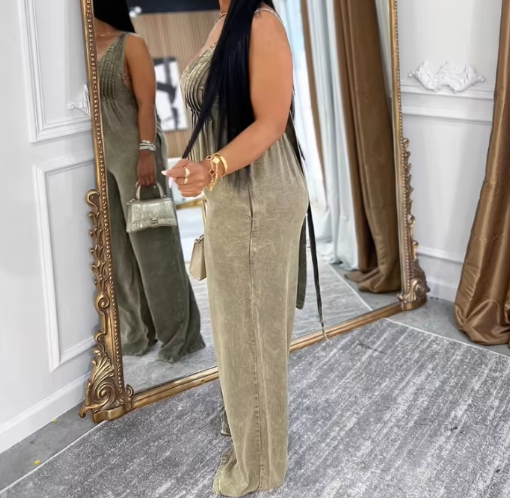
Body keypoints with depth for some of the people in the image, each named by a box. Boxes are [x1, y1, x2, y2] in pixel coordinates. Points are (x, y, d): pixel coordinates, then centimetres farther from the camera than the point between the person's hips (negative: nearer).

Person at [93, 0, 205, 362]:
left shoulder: (131, 45, -4)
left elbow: (146, 104, -11)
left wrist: (147, 153, -20)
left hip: (134, 153, -6)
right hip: (100, 157, 6)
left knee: (151, 243, -3)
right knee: (118, 246, 9)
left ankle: (179, 333, 9)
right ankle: (138, 330, 22)